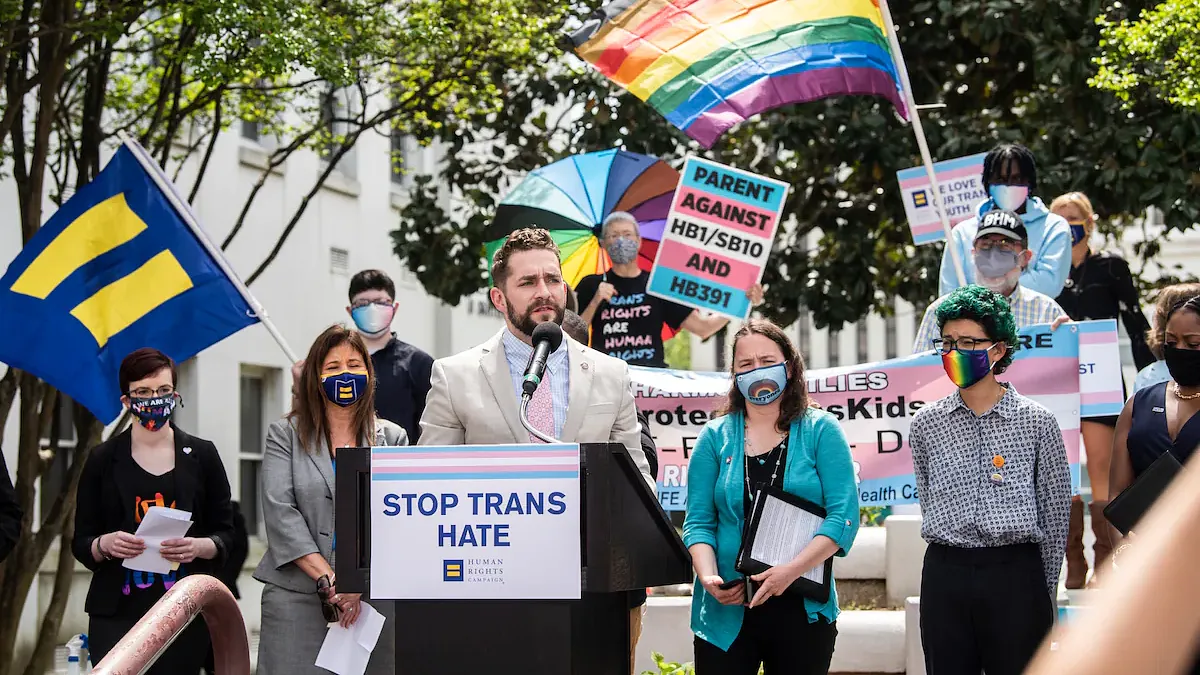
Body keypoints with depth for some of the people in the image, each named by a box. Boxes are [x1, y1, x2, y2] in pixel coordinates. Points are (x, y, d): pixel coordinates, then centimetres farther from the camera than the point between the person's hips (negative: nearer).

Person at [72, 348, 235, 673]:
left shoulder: (201, 455, 8)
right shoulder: (103, 459, 7)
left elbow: (225, 535, 9)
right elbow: (81, 543, 8)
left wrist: (199, 546, -13)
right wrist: (106, 544, -14)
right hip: (118, 612, -1)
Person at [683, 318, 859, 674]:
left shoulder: (821, 431, 2)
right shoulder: (715, 436, 7)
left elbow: (843, 515, -6)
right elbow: (699, 521, 3)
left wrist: (790, 571, -18)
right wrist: (708, 577, -15)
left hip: (802, 609, -1)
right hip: (727, 611, 1)